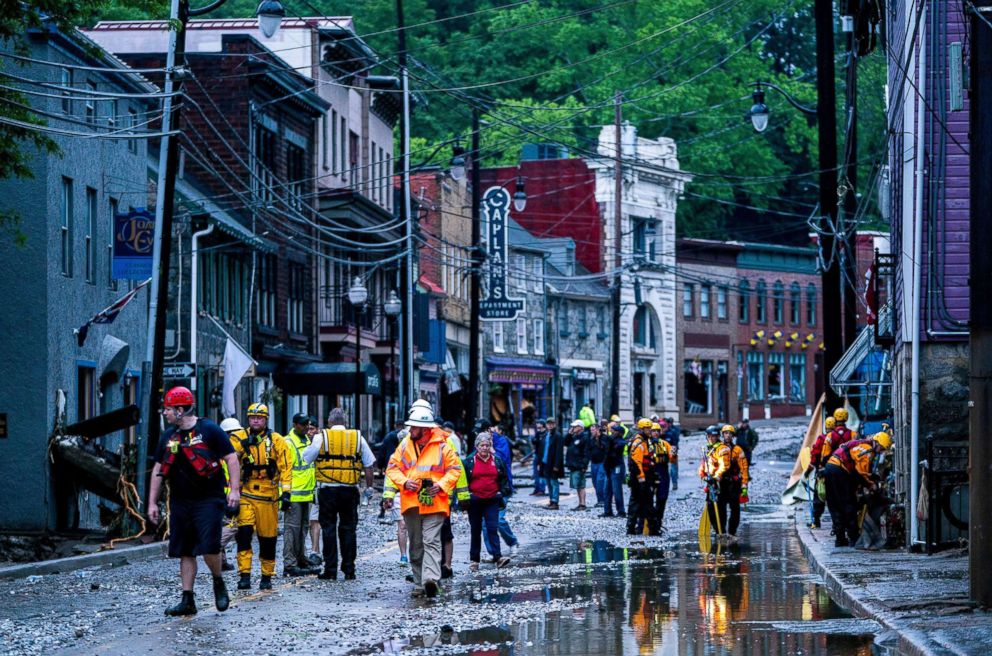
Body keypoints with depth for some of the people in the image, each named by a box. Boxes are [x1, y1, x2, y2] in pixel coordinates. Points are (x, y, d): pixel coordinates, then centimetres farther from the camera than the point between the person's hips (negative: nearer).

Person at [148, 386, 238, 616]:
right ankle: (187, 601, 9)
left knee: (209, 548, -15)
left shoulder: (209, 430, -7)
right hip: (180, 502, 6)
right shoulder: (168, 437, 11)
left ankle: (219, 584, 12)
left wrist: (234, 489, -17)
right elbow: (158, 470, 17)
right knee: (185, 552, 5)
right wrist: (152, 503, 14)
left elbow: (231, 459, -7)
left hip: (208, 500, -6)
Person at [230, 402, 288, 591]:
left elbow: (284, 467, 2)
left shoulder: (276, 441, 3)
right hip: (246, 494, 0)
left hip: (268, 495, 0)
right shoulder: (240, 439, 4)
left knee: (268, 537, 6)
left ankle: (267, 576, 19)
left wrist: (286, 491, -5)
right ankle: (245, 575, -14)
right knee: (244, 532, -16)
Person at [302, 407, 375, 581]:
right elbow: (368, 464, 8)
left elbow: (306, 457, 2)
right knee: (348, 529, 8)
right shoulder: (358, 437, 4)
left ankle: (330, 569, 2)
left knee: (329, 529, 4)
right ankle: (349, 570, 8)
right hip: (350, 490, 2)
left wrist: (311, 441, 21)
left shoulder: (321, 437, -4)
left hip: (328, 489, -2)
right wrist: (369, 487, 18)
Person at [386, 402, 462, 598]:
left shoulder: (442, 446, -2)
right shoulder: (405, 445, 7)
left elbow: (455, 470, 3)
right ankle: (419, 584, 15)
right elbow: (392, 468, 10)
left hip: (434, 503, -4)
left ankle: (431, 578, -27)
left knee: (431, 541, -16)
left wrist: (441, 485, -12)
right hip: (410, 502, 4)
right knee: (416, 545, 9)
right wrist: (404, 482, -9)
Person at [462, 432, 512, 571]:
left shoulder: (497, 461, 8)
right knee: (476, 531, 7)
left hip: (492, 501, 0)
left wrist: (504, 491, 3)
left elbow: (504, 479, 16)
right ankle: (474, 560, 14)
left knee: (493, 528, -12)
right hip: (475, 501, 0)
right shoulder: (469, 462, 3)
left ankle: (498, 557, -19)